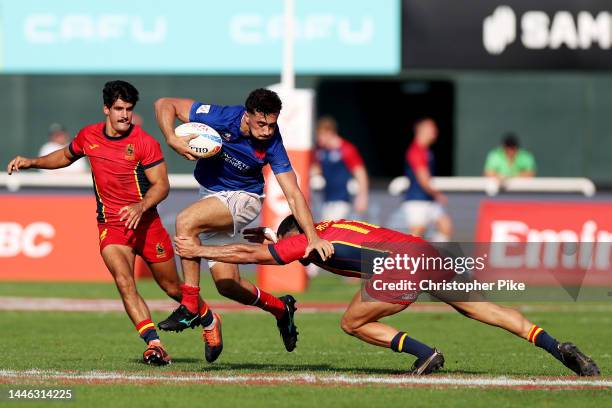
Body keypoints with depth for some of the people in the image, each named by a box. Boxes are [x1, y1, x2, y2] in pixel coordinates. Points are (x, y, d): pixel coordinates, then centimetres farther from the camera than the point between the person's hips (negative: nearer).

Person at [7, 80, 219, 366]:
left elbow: (161, 185, -12)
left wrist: (140, 207, -29)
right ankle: (154, 345, -29)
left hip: (146, 222, -2)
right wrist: (31, 162, 11)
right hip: (111, 225, 2)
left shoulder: (144, 142, -11)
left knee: (172, 288, 9)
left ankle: (208, 319, 40)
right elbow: (66, 156, 23)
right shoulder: (88, 136, 2)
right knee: (124, 281, -24)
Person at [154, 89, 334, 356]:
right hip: (210, 195, 3)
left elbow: (293, 194, -22)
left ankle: (190, 305, -23)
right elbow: (165, 104, -14)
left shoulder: (271, 144, -22)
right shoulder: (221, 118, -22)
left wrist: (312, 237, -34)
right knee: (227, 284, -1)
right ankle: (280, 308, 27)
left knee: (185, 222, -32)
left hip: (242, 198, -3)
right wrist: (172, 139, -31)